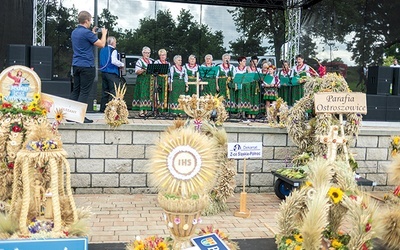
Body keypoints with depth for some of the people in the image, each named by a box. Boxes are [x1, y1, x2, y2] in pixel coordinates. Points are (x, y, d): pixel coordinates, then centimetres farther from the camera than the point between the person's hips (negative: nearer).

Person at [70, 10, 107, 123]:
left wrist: (93, 33, 25)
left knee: (75, 90, 11)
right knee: (84, 91, -5)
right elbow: (102, 44, -10)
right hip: (87, 66, -8)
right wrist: (104, 33, 6)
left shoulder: (74, 32, 13)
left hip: (76, 65, 9)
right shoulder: (87, 32, -14)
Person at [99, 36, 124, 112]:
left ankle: (103, 108, 14)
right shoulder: (113, 50, -10)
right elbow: (114, 61, -23)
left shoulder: (102, 50, 16)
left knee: (105, 91, 11)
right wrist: (122, 65, -7)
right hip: (112, 73, -8)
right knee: (114, 91, -7)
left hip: (104, 72, 8)